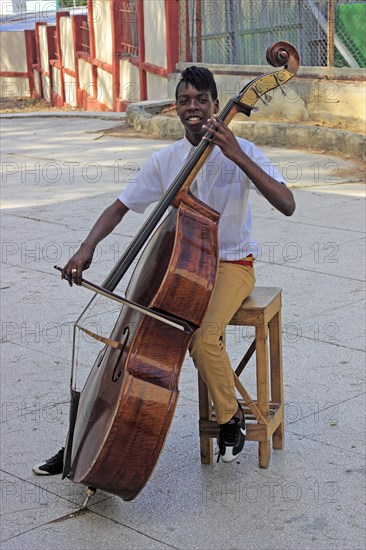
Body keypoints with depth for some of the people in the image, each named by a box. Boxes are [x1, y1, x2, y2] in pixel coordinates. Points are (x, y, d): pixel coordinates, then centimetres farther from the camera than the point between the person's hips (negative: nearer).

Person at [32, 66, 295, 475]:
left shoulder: (240, 153, -12)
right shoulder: (165, 160, 0)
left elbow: (287, 205, -25)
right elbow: (119, 207, 4)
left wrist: (238, 156, -33)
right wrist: (87, 248, -14)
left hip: (231, 265, -4)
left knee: (203, 338, -31)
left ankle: (231, 416, 0)